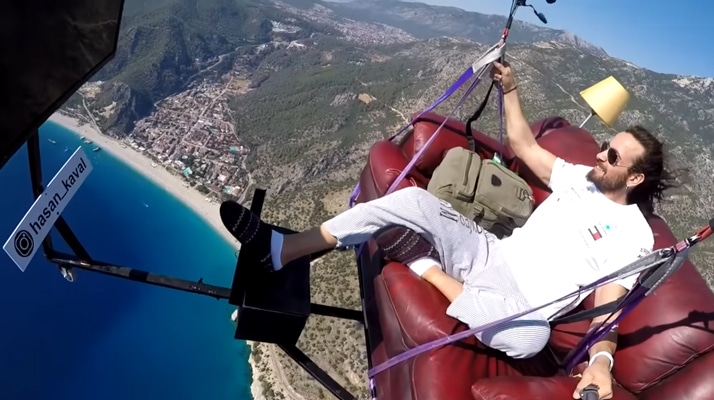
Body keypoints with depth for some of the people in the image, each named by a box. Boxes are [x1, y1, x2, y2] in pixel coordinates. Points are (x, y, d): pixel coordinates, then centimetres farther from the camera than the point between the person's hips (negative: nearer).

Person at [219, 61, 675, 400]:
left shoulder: (634, 237, -1)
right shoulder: (578, 177, 15)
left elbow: (608, 305, -9)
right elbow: (523, 144, 21)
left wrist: (602, 360, -29)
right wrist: (510, 87, 16)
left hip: (521, 304, -4)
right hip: (489, 256, 5)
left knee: (529, 336, -43)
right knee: (415, 200, -19)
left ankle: (427, 268, -16)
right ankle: (279, 249, -19)